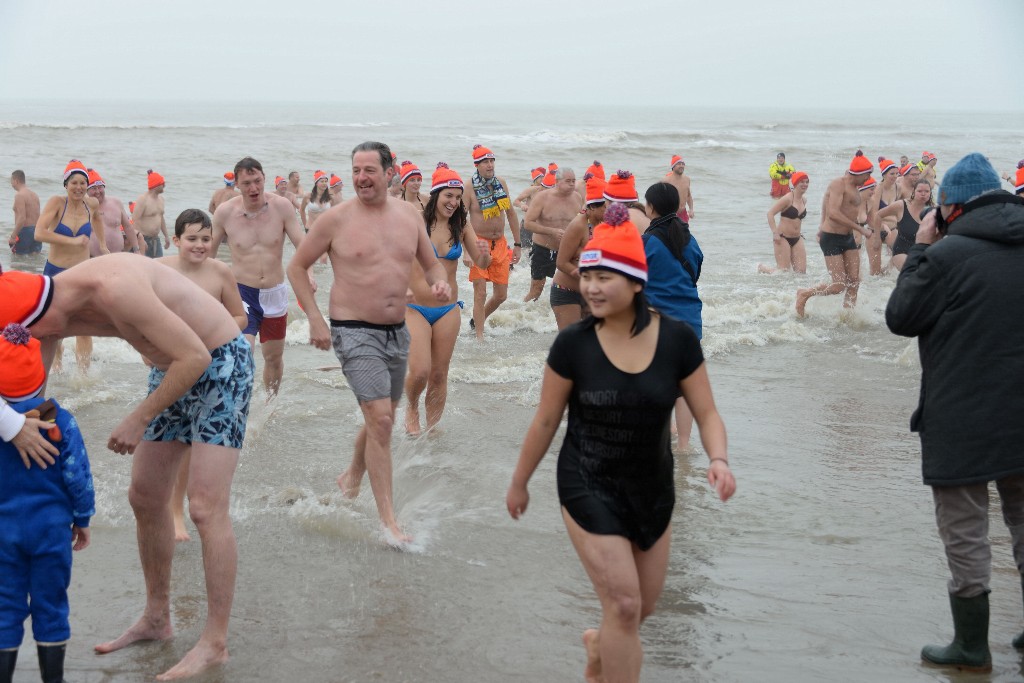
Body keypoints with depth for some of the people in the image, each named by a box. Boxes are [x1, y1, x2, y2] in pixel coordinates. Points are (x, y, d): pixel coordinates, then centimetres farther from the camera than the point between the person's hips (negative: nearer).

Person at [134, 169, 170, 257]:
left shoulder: (160, 198, 13)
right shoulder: (142, 199, -14)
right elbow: (135, 220, -20)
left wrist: (166, 236, 22)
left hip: (156, 240, 8)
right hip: (144, 239, -8)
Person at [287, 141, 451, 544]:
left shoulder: (409, 215, 5)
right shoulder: (337, 219, -8)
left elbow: (431, 264, 17)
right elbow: (296, 267, 0)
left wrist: (439, 283, -8)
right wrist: (314, 319, -8)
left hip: (397, 331, 6)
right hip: (354, 331, -6)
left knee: (382, 417, 18)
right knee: (380, 418, -14)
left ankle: (352, 478, 45)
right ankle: (388, 519, -9)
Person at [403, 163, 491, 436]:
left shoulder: (461, 225, 1)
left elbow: (481, 264, 5)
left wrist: (485, 254, -17)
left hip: (448, 310, 3)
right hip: (415, 308, -3)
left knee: (439, 375, 9)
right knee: (419, 371, -13)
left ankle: (432, 429, 24)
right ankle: (411, 407, 20)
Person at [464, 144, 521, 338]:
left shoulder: (501, 183, 5)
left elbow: (511, 214, 13)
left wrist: (517, 244, 12)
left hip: (500, 244, 6)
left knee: (501, 295, 9)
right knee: (480, 293, -9)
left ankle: (476, 321, 32)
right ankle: (479, 336, -2)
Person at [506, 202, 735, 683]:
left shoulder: (677, 340, -12)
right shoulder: (573, 344, -14)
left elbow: (706, 413, -5)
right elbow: (545, 421, -3)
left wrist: (718, 458, -25)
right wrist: (519, 482, 7)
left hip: (654, 487, 3)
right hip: (589, 487, -3)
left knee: (645, 604, 18)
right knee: (623, 605, -9)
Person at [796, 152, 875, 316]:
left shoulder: (853, 187, 13)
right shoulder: (838, 184, -16)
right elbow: (833, 213, -29)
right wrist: (860, 229, -27)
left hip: (847, 238, 9)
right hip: (832, 239, -9)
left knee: (854, 281, 2)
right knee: (839, 285, -9)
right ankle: (804, 294, 10)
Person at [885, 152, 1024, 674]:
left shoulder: (949, 253, -17)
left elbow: (900, 318, -7)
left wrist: (920, 250, -1)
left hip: (962, 422, -6)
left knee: (964, 534, 5)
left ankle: (971, 646, 12)